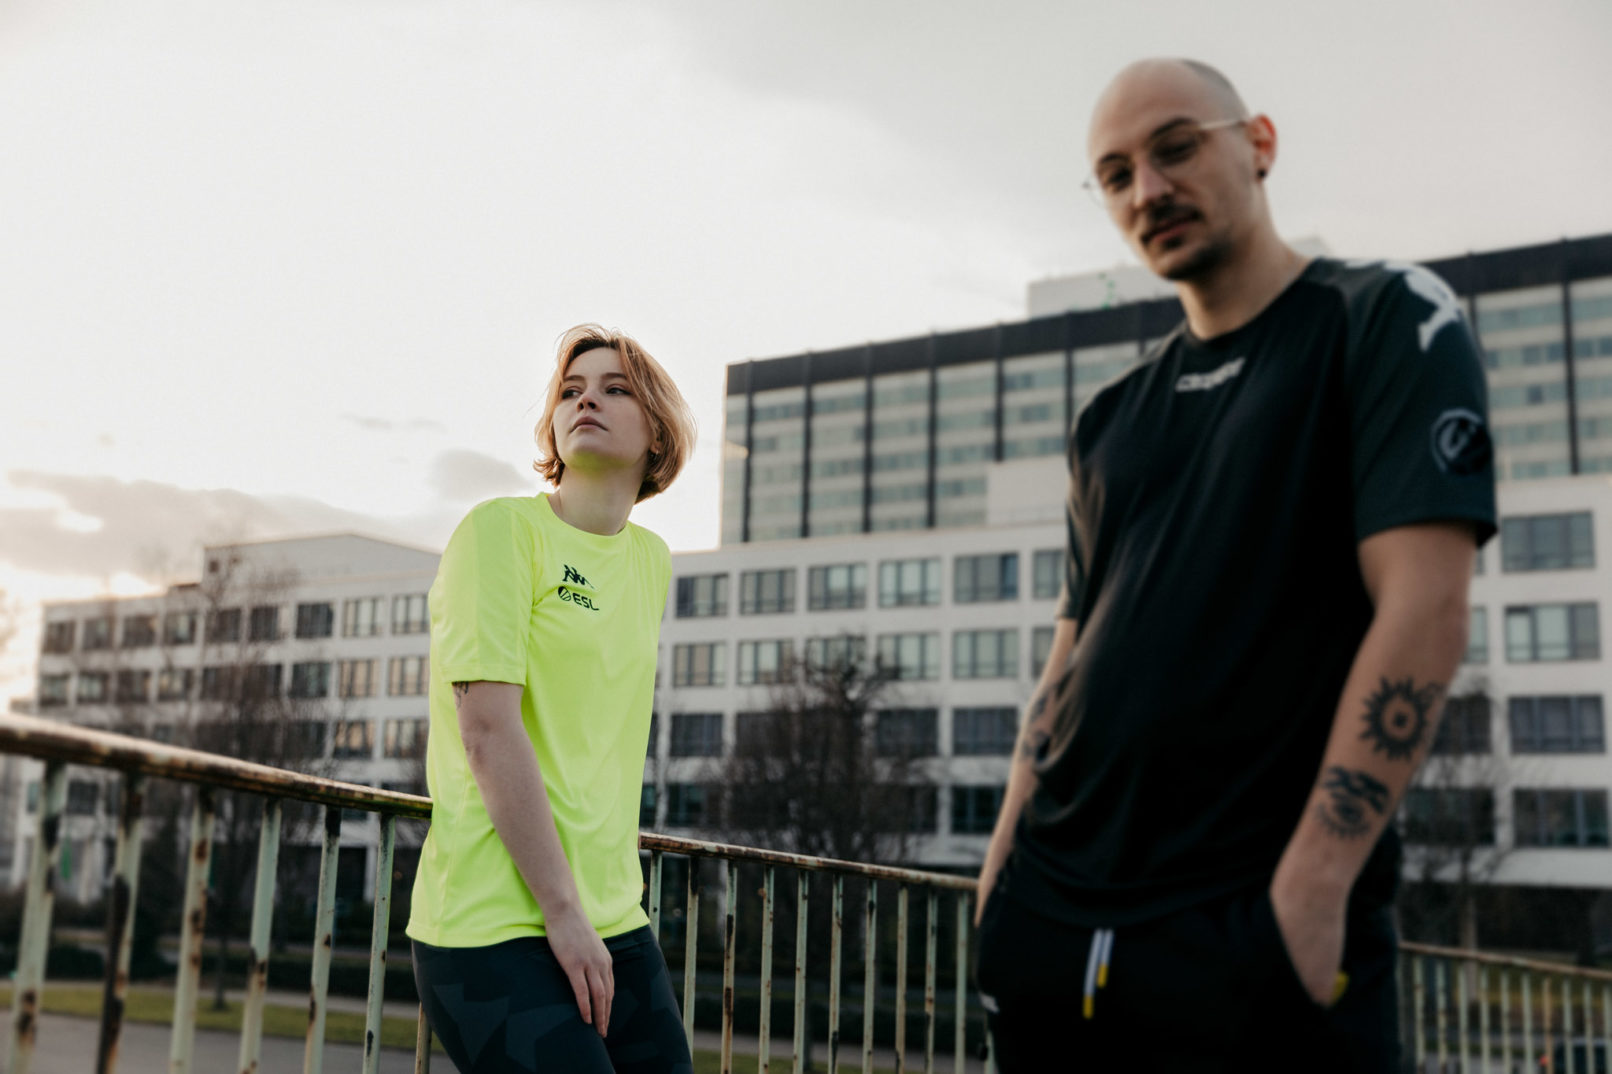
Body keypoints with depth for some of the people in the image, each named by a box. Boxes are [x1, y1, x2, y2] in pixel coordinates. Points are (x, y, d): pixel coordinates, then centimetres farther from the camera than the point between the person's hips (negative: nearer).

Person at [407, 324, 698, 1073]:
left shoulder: (653, 560, 13)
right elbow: (489, 731, -15)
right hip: (496, 930, -6)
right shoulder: (501, 527, -7)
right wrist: (562, 912, -16)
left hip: (617, 925, 7)